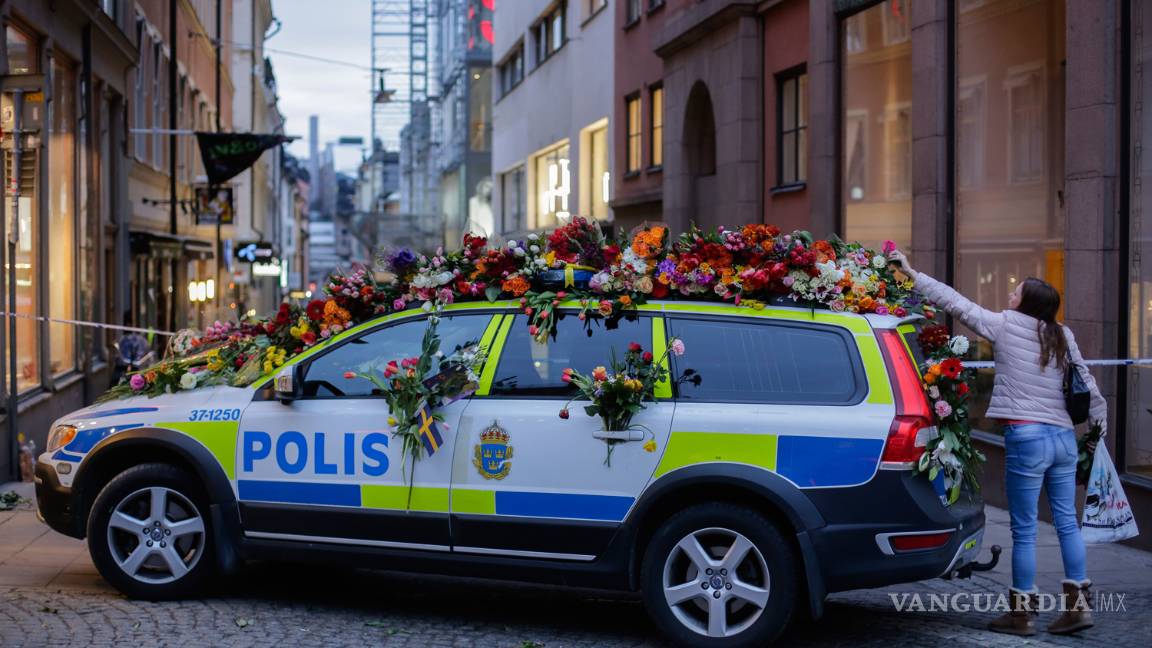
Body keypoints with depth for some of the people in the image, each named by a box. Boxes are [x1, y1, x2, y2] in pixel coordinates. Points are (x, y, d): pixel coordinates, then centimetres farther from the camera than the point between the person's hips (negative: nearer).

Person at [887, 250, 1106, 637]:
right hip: (1064, 436, 6)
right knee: (1067, 522, 12)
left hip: (1028, 437, -6)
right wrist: (1099, 423, 25)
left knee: (1024, 530, 2)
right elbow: (1087, 385, 14)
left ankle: (1022, 612, 9)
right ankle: (1078, 604, 13)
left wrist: (912, 275, 6)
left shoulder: (1006, 326, -3)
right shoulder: (1063, 338, 11)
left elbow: (955, 303, -1)